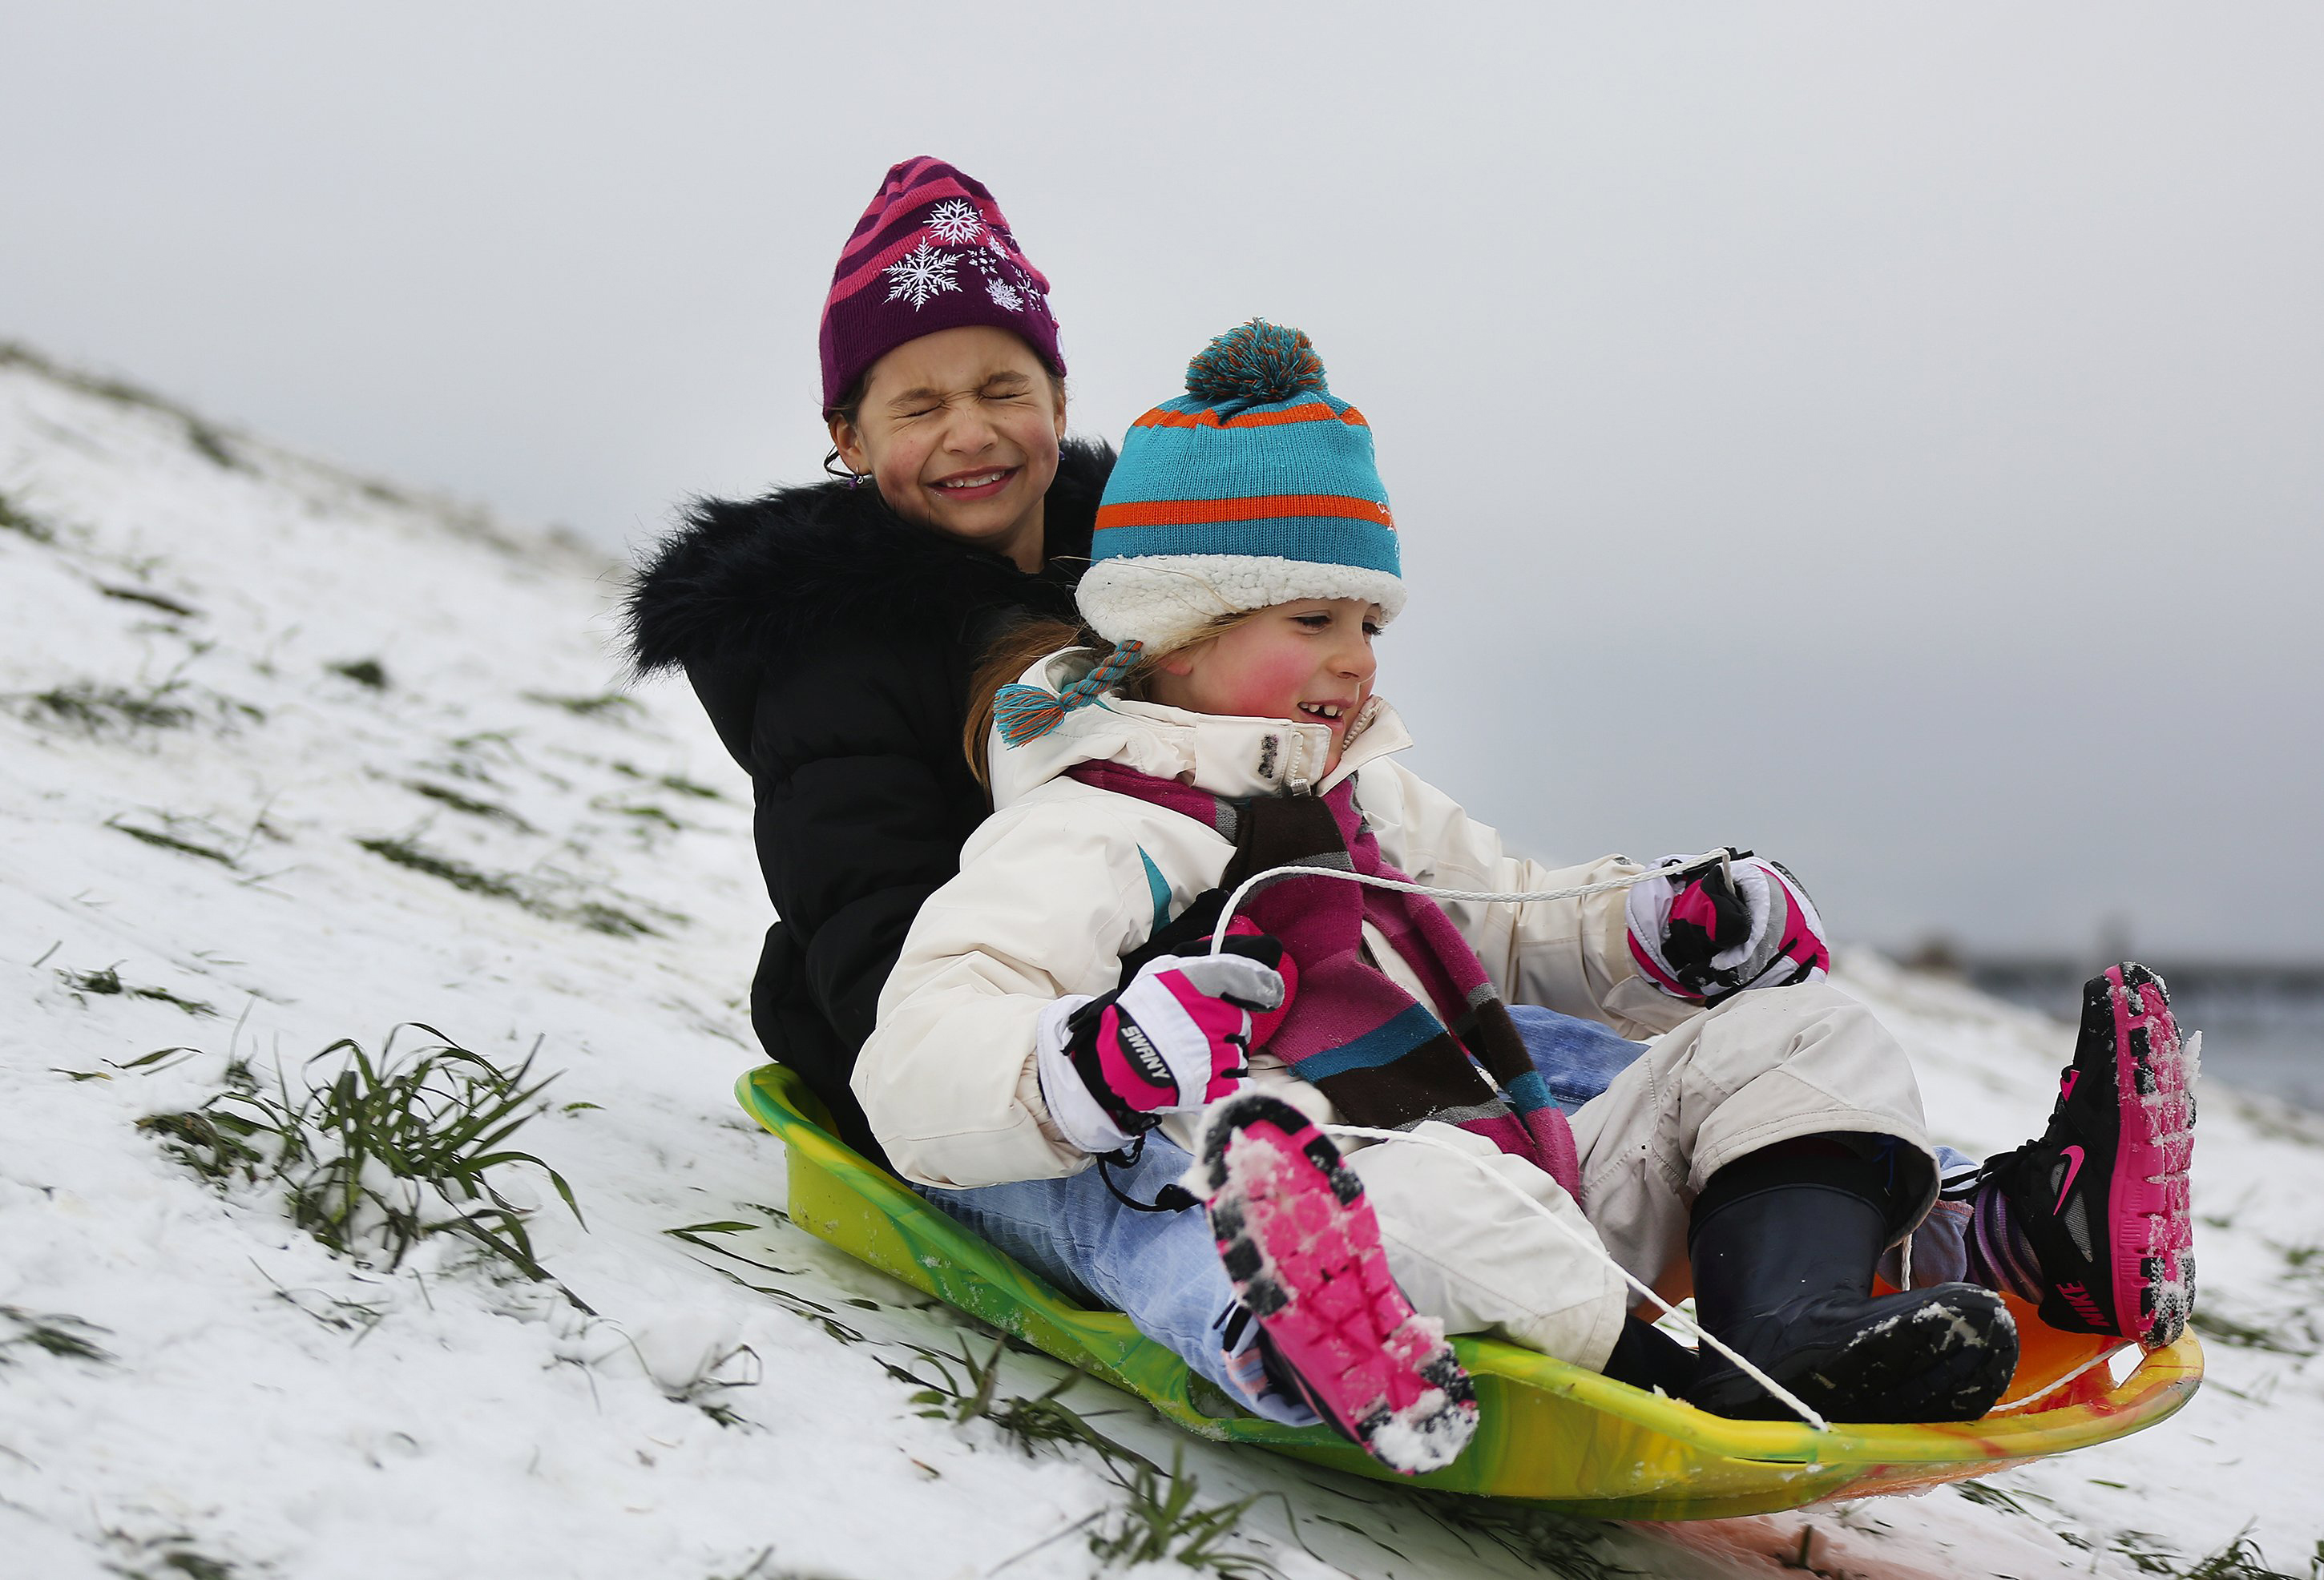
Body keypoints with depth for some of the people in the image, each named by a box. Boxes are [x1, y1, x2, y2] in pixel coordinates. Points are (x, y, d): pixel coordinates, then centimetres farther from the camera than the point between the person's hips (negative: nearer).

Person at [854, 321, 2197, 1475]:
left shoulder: (1364, 795, 25)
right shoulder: (1089, 836, -4)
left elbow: (1508, 922, 38)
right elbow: (916, 1077, -15)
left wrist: (1677, 933, 17)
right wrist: (1109, 1059, -36)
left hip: (1538, 1200, 9)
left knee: (1793, 1032, 7)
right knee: (1410, 1193, -43)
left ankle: (1801, 1328, -23)